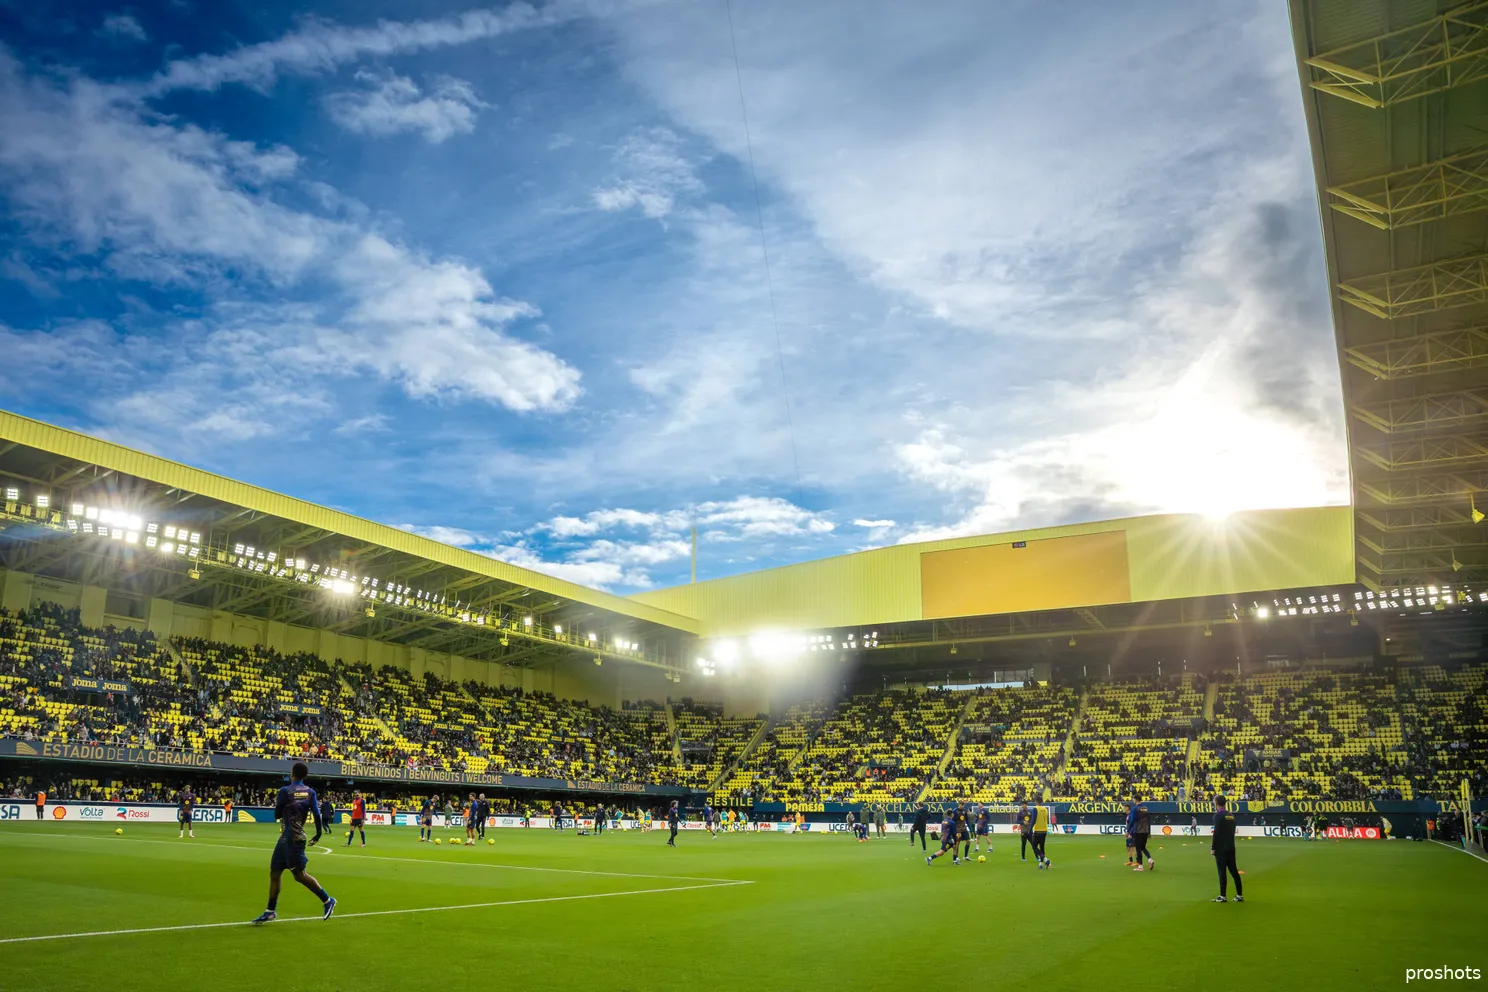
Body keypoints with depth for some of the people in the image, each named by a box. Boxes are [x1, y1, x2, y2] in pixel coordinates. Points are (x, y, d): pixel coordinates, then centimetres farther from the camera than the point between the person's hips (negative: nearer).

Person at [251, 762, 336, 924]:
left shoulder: (285, 791, -12)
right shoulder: (309, 792, 4)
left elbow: (277, 815, -3)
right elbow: (316, 813, -2)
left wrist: (276, 805, 17)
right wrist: (318, 834, 7)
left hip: (292, 839, -7)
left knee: (299, 874, -4)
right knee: (274, 872, 13)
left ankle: (327, 900, -3)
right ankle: (270, 912, 17)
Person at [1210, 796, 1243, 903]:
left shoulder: (1218, 815, -12)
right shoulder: (1231, 815, 11)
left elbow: (1216, 833, -16)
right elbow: (1232, 831, 15)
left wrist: (1212, 848, -10)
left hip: (1221, 848, -7)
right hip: (1231, 847, 7)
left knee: (1222, 871, -4)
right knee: (1233, 870, 11)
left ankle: (1222, 896, -3)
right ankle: (1239, 895, 13)